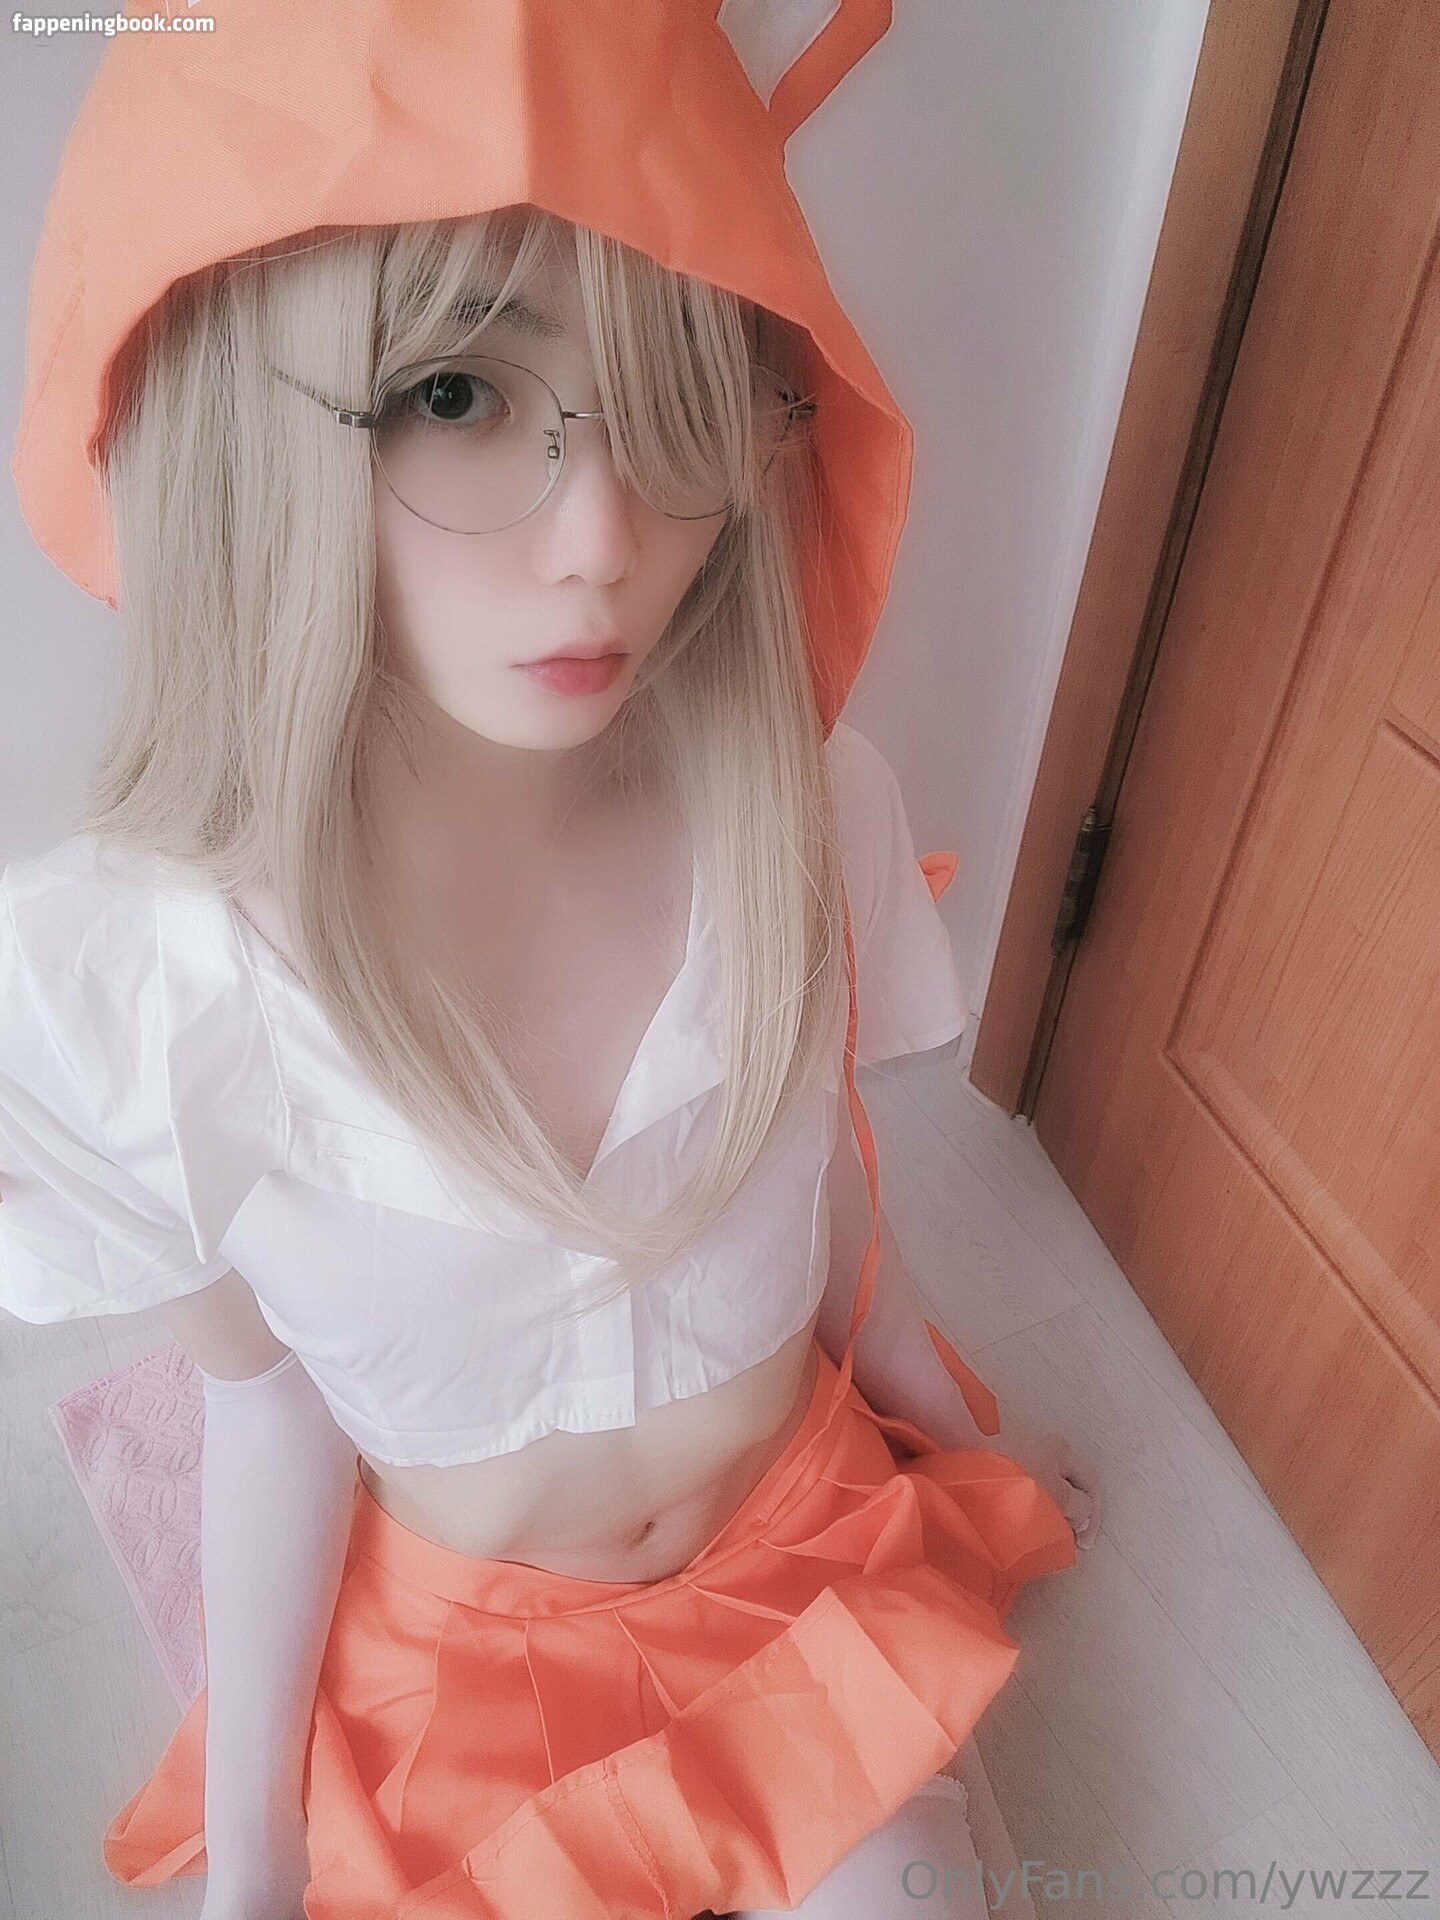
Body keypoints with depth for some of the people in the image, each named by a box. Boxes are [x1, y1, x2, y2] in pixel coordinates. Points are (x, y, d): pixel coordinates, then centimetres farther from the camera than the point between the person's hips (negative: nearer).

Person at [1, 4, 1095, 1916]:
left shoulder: (805, 806, -22)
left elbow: (822, 1165, -4)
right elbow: (266, 1396, -12)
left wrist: (958, 1424, 14)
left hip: (810, 1547, 2)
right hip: (457, 1645, -1)